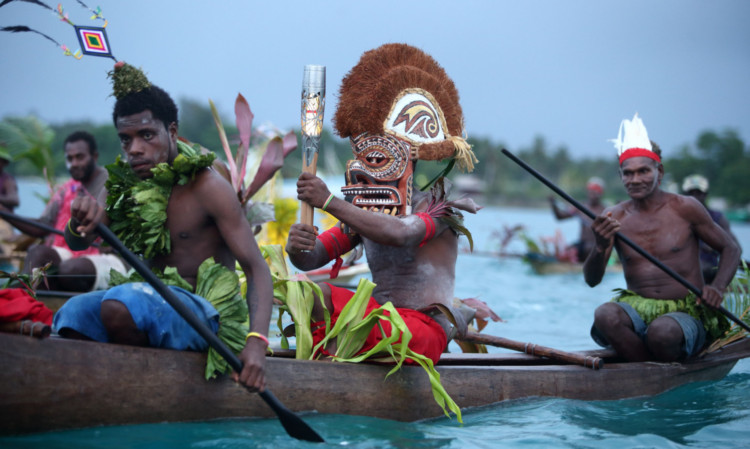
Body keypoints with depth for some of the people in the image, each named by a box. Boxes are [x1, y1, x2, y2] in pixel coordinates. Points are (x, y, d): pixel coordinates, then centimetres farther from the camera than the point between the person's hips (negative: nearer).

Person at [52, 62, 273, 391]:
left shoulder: (206, 187, -11)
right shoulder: (127, 183, 9)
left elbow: (257, 268, -16)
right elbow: (76, 243, 5)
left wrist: (257, 342, -32)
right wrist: (81, 222, -23)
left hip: (204, 311, -6)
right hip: (155, 305, 6)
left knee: (120, 303, -31)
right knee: (73, 313, -20)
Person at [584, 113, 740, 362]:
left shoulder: (684, 208, 0)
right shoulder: (613, 217, 5)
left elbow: (730, 249, 10)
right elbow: (591, 280, -2)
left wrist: (717, 288, -10)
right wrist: (600, 248, -24)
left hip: (686, 312, -2)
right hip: (637, 308, 2)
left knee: (662, 332, -37)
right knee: (605, 315, -32)